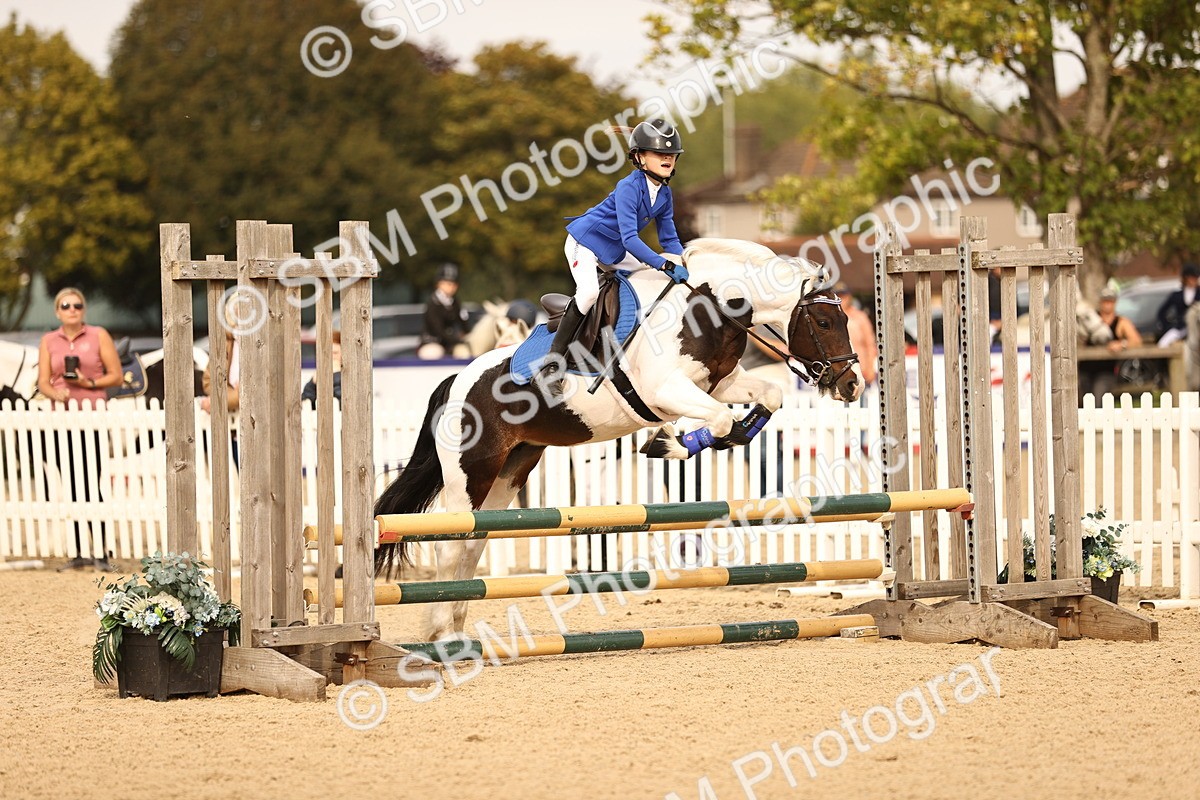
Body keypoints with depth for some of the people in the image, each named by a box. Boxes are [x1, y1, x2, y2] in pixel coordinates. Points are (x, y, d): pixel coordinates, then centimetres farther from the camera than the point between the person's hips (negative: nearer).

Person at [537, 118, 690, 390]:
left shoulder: (664, 194, -4)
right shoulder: (628, 188, -29)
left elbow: (669, 239, 4)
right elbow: (630, 238, -36)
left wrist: (681, 263, -15)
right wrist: (666, 265, -42)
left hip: (613, 250, 9)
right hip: (585, 242, -9)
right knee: (588, 292, -28)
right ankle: (553, 361, -23)